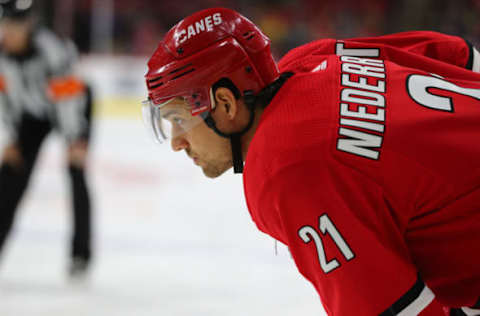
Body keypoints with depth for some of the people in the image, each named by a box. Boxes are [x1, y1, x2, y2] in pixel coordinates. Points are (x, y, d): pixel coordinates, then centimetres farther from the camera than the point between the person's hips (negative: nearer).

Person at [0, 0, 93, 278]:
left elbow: (66, 96, -34)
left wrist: (75, 141, -34)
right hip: (33, 111, 5)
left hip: (74, 105, -5)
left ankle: (81, 252, -4)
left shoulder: (51, 49, -36)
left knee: (77, 173, -12)